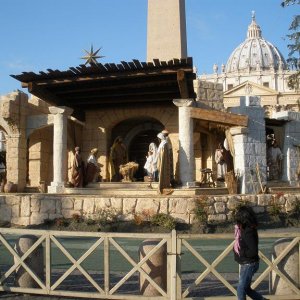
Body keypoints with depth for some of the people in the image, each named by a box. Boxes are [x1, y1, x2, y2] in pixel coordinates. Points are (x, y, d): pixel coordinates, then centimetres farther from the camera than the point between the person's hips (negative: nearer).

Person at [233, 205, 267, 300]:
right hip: (245, 264, 9)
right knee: (246, 289, 19)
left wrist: (241, 252, -14)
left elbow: (253, 251, -26)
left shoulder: (248, 232, -24)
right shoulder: (244, 229, 5)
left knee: (241, 290, 0)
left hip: (249, 265, -9)